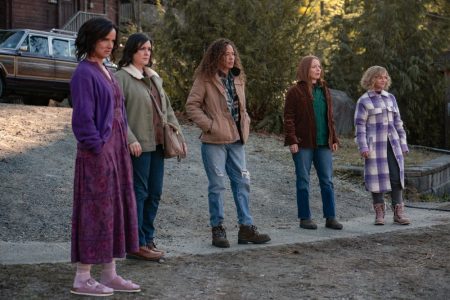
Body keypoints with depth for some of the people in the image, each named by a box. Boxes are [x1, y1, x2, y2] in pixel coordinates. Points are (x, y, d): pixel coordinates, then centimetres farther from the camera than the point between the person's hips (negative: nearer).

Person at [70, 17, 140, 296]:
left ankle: (110, 274, 18)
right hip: (97, 152, -9)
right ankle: (82, 279, 5)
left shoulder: (105, 71, 15)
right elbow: (83, 116, -18)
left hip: (116, 149, 9)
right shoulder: (84, 73, -12)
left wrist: (122, 145, 12)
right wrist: (97, 147, -18)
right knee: (95, 210, -4)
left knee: (116, 209, 11)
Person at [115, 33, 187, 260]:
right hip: (138, 146, -8)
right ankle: (137, 245, -1)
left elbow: (167, 108, 23)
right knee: (138, 193, -6)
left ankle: (147, 239, 19)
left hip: (157, 144, 8)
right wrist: (130, 139, -22)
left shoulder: (154, 77, 18)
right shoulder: (122, 77, -7)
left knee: (154, 193, 10)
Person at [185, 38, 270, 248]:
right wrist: (208, 125, -14)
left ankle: (246, 228, 12)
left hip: (236, 139, 6)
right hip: (215, 140, -6)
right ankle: (217, 230, 9)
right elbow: (191, 106, -9)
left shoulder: (238, 79, 12)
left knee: (242, 182, 6)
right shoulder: (205, 79, -7)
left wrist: (245, 123, 9)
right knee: (217, 185, 0)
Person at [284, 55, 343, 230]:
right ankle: (305, 218, 8)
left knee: (327, 181, 5)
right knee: (303, 181, 2)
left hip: (323, 144, 5)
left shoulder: (324, 90, 14)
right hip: (303, 144, -5)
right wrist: (292, 140, -15)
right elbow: (289, 117, -7)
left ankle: (330, 217, 9)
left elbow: (329, 117, 18)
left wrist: (334, 139, 12)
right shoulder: (296, 91, -4)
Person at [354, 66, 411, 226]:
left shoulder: (390, 98, 12)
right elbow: (360, 126, -6)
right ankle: (379, 214, 8)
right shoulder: (363, 101, -2)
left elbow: (397, 122, 13)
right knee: (377, 177, -2)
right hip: (375, 145, -4)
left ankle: (398, 213, 2)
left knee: (396, 176, -1)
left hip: (392, 144, 4)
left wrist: (403, 144, 10)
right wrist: (363, 147, -14)